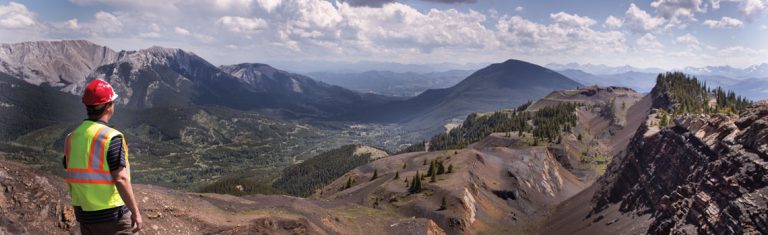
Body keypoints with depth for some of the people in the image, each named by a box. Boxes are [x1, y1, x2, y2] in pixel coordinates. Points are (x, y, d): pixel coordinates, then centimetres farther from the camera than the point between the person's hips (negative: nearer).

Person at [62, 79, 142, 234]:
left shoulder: (72, 137, 3)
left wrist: (81, 204, 21)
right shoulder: (111, 137, -18)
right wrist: (135, 212, -14)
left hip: (84, 215, 7)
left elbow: (71, 176, 9)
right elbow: (120, 179, -21)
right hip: (112, 215, -7)